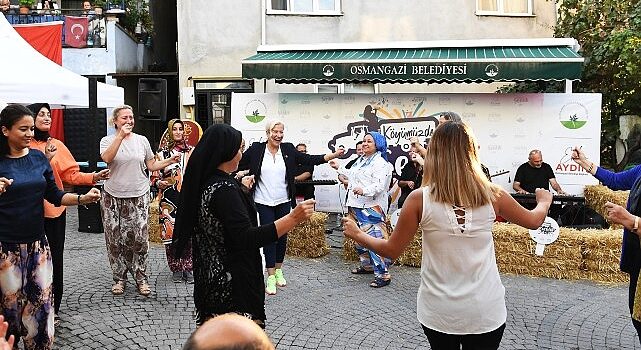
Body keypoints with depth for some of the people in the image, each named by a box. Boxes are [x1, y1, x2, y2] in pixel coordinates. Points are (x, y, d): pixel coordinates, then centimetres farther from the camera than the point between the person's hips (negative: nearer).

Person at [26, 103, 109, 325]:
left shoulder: (57, 145, 3)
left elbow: (71, 174, 2)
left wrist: (94, 177, -11)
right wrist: (44, 160, -23)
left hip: (54, 209, 2)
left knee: (55, 258, 7)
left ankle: (53, 307, 20)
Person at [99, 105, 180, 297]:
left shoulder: (142, 140, 8)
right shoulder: (108, 140, 1)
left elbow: (151, 165, 12)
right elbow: (107, 158, -20)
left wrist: (169, 161, -3)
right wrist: (121, 135, -24)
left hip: (139, 196, 1)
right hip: (113, 197, -1)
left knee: (139, 238, -1)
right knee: (115, 239, 4)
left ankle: (141, 278, 12)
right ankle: (119, 278, 19)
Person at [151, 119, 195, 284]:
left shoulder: (192, 151, 8)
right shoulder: (162, 153, 4)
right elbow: (154, 177, 6)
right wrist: (160, 183, -14)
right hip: (169, 200, -1)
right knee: (171, 233, -1)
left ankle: (187, 268, 14)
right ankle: (176, 269, 13)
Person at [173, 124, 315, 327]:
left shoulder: (203, 183, 6)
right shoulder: (224, 189, -22)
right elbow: (247, 239, -28)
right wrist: (293, 218, -31)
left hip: (210, 279, 10)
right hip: (232, 286, -10)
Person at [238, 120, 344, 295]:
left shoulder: (288, 149, 1)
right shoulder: (256, 149, -4)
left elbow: (309, 159, -2)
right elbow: (239, 164, -2)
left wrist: (333, 155, -11)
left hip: (283, 202, 3)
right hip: (264, 202, -3)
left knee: (282, 236, 11)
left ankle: (278, 270, 29)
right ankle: (271, 276, 6)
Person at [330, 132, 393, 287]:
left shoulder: (380, 163, -10)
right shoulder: (360, 160, 20)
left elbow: (379, 185, -21)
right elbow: (352, 175, 35)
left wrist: (364, 190, -36)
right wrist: (339, 168, 37)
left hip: (371, 208, -10)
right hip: (356, 206, 10)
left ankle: (383, 274, -9)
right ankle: (367, 265, 33)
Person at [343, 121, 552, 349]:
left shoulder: (420, 199, -14)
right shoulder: (492, 196, -8)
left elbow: (392, 250, -4)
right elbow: (534, 221, 11)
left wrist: (356, 234, 13)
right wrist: (544, 201, 33)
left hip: (439, 313, 0)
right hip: (487, 312, 1)